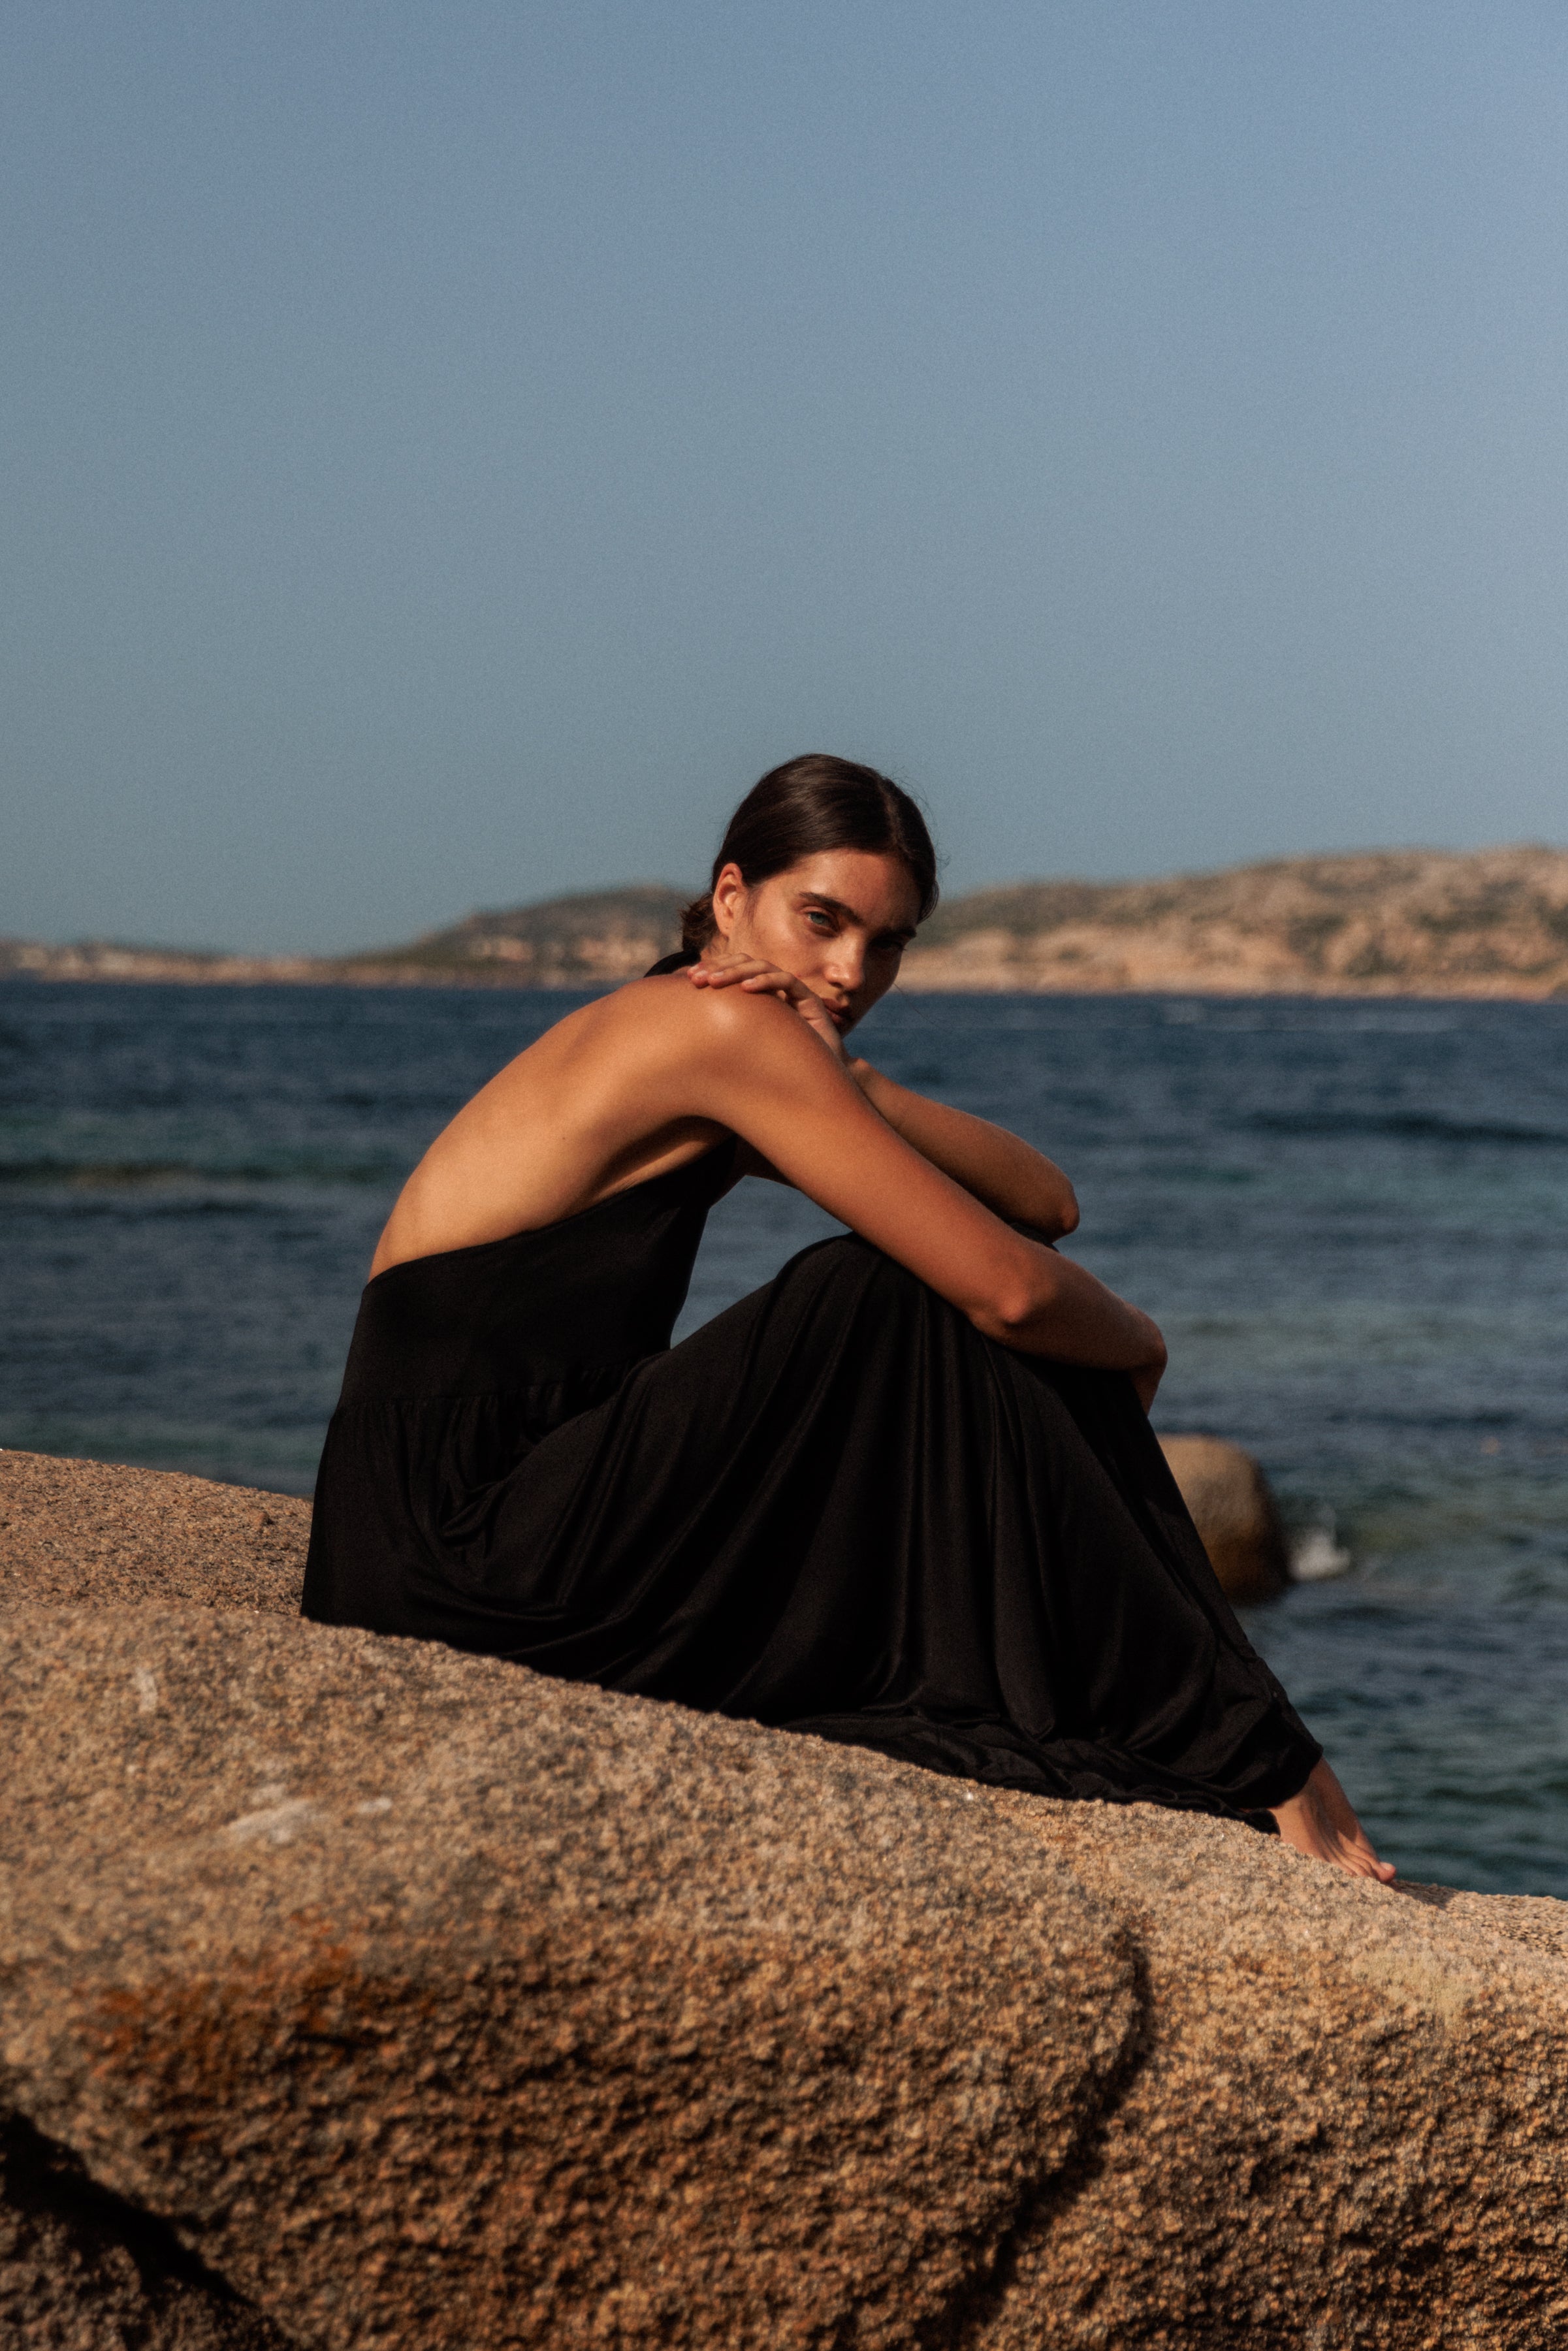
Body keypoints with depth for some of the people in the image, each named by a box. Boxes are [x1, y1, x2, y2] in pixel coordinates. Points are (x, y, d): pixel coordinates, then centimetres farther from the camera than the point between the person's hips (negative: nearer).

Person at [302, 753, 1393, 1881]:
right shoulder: (727, 1031, -13)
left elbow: (1045, 1206, 7)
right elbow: (1009, 1286, -16)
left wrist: (848, 1084, -8)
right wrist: (1136, 1346, 5)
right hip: (457, 1556, -10)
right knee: (939, 1325, -10)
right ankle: (1254, 1767, -7)